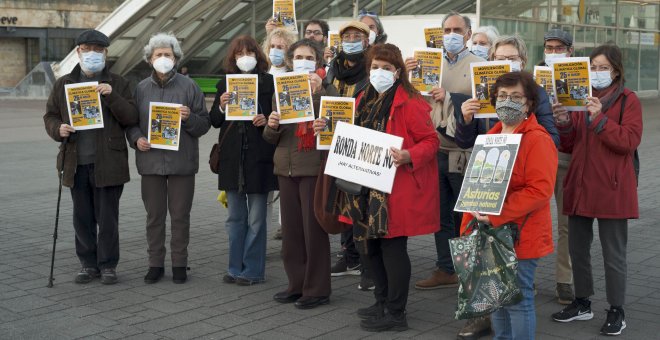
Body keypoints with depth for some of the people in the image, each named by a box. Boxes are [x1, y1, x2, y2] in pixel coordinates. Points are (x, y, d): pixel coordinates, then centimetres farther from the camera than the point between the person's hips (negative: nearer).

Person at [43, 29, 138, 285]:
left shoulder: (118, 84, 4)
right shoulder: (63, 84, 11)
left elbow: (131, 118, -4)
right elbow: (50, 115, 14)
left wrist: (112, 96, -18)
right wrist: (58, 129, -9)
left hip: (107, 162, -3)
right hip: (76, 162, 3)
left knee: (107, 218, 2)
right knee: (82, 218, 9)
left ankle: (108, 266, 12)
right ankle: (89, 264, 21)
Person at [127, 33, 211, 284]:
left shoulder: (189, 87, 1)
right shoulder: (141, 89, 7)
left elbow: (205, 124, 2)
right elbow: (130, 122, 13)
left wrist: (189, 118, -18)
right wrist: (136, 139, -7)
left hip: (181, 161, -2)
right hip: (151, 161, 2)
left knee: (180, 215, 5)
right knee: (154, 215, 8)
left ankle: (179, 264, 16)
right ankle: (155, 263, 18)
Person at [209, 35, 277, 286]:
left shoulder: (269, 83, -1)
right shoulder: (224, 85, 10)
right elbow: (214, 121, 9)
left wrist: (266, 121, -19)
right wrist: (221, 107, -10)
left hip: (259, 157, -4)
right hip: (232, 158, 4)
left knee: (256, 218, 3)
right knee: (235, 218, 11)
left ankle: (253, 270, 11)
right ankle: (235, 268, 21)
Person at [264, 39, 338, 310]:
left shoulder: (326, 90, 0)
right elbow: (271, 138, 15)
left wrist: (318, 92, -24)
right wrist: (272, 126, -6)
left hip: (313, 167, -5)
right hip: (286, 167, 5)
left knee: (313, 228, -2)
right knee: (290, 228, 9)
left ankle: (317, 289, 8)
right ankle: (297, 284, 20)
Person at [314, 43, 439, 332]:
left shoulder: (410, 103, -13)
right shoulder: (365, 101, 11)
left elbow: (430, 141, -13)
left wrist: (408, 156, -30)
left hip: (397, 187, -8)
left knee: (392, 246, -2)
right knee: (370, 243, 15)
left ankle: (395, 314, 9)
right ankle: (383, 301, 32)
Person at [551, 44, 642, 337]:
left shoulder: (628, 100, -3)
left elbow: (629, 141, -15)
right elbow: (569, 146, 12)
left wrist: (599, 119, -23)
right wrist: (564, 124, -7)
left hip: (611, 189, -6)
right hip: (579, 185, 6)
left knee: (613, 253, 1)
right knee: (577, 249, 13)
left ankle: (616, 312, 12)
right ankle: (582, 303, 27)